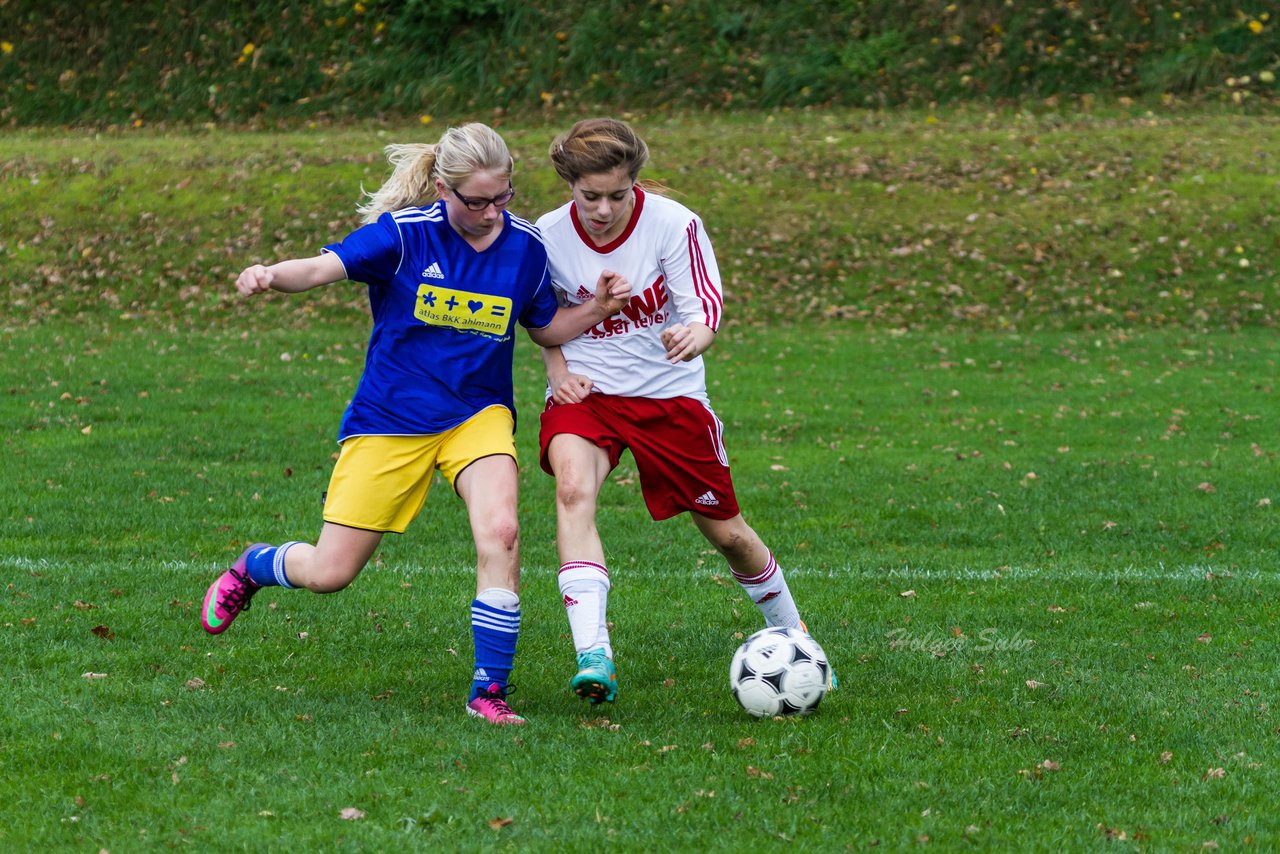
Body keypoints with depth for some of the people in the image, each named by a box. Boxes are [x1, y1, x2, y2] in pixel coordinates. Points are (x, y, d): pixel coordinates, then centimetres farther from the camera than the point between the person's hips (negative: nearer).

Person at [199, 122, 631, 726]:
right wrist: (271, 276, -48)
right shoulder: (405, 233, -16)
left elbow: (545, 328, 12)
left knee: (499, 531, -27)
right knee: (328, 574, 0)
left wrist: (597, 309, -8)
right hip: (389, 421, -2)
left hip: (478, 415, 2)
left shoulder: (525, 247, -4)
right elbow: (322, 268, -26)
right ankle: (252, 567, 37)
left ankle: (489, 690, -15)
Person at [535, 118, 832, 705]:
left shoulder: (674, 224, -17)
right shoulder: (547, 237, -10)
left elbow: (707, 306, -22)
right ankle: (593, 658, -39)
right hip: (586, 393, 0)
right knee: (573, 487, -32)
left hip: (669, 394, 0)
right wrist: (557, 367, -8)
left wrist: (695, 335, -46)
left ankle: (789, 632, 39)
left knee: (726, 531, 9)